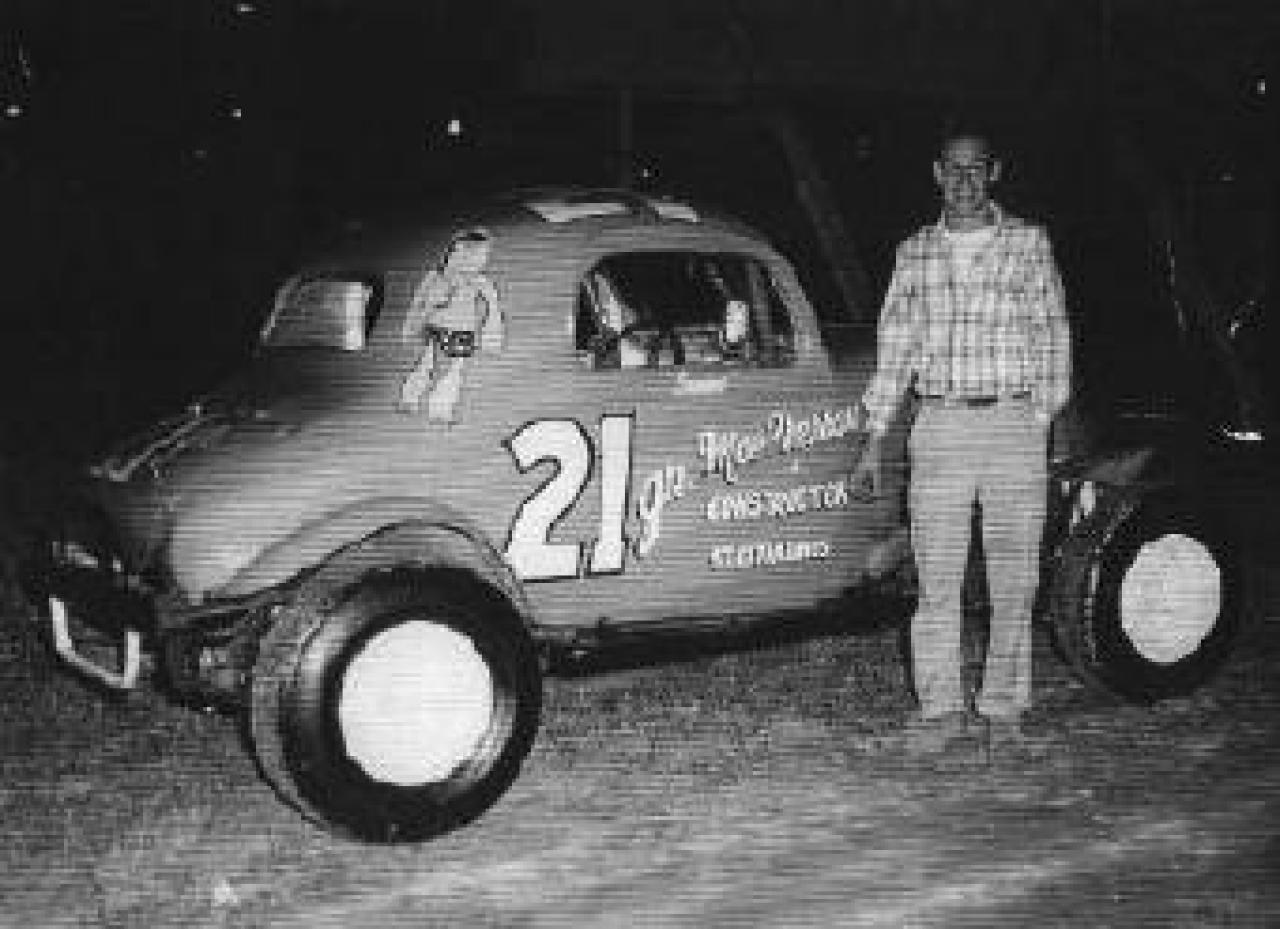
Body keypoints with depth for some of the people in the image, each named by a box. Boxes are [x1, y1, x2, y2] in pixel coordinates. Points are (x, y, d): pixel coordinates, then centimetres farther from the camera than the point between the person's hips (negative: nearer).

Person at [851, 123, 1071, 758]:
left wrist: (1041, 422, -1)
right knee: (936, 576, -2)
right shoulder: (914, 254, 12)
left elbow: (1052, 337, 8)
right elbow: (893, 349, 13)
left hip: (1013, 425, -1)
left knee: (1014, 580, 2)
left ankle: (1002, 710, 11)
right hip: (938, 426, 1)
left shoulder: (1030, 243, 8)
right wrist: (873, 441, 8)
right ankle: (942, 710, 6)